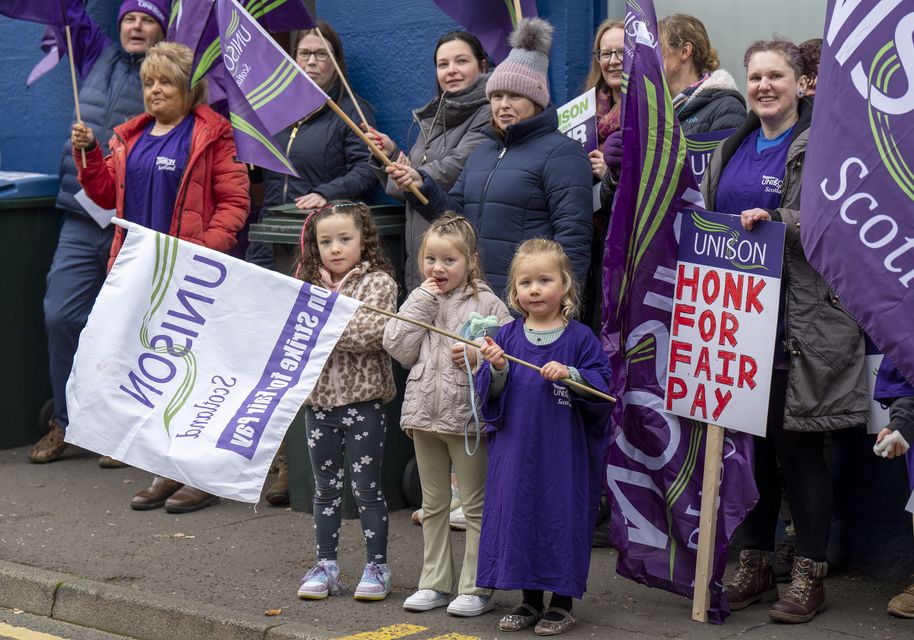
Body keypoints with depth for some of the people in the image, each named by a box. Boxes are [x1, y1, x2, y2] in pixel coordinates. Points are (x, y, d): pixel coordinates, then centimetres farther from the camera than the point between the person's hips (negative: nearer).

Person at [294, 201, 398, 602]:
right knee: (325, 488, 12)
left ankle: (377, 566, 11)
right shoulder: (310, 285, 10)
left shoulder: (378, 282, -6)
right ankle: (325, 566, 19)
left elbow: (372, 333, -19)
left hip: (362, 400, -5)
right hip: (318, 399, 5)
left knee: (366, 488, 2)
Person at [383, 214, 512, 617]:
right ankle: (434, 583, 24)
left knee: (475, 506, 2)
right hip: (425, 414, 5)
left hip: (468, 416, -5)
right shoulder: (419, 302, 8)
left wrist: (478, 357, -24)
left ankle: (476, 589, 9)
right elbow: (399, 349, -4)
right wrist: (422, 300, -7)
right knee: (433, 505, 15)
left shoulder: (486, 303, -5)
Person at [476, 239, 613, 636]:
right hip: (516, 448, 3)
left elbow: (602, 387, -7)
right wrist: (497, 369, -15)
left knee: (562, 518, 2)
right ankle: (530, 600, 22)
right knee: (518, 515, 8)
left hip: (564, 450, -3)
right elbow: (490, 394, 4)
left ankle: (562, 602, 16)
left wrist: (571, 375, -21)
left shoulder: (580, 339, -3)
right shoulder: (507, 336, 5)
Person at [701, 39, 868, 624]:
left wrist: (776, 219, -24)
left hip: (798, 325, -6)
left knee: (797, 447, -1)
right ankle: (756, 565, 22)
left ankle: (811, 576, 10)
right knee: (749, 445, 11)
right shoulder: (733, 148, 16)